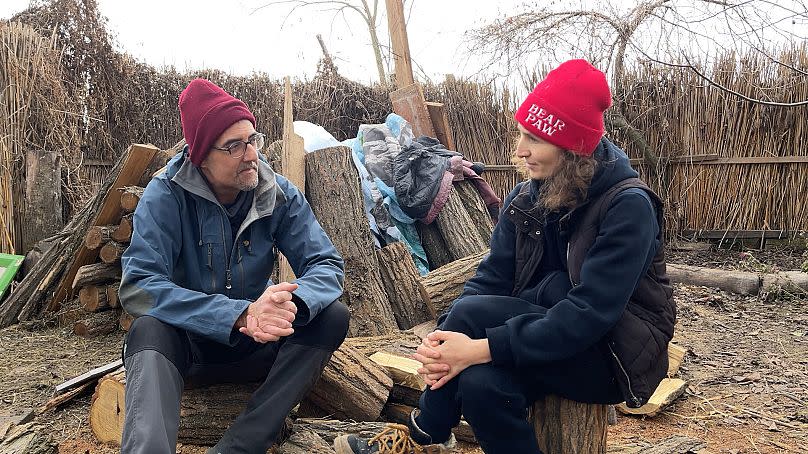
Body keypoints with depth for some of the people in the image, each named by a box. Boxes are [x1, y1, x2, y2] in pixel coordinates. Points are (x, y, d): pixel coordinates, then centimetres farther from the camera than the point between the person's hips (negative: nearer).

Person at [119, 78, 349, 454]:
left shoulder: (279, 195, -9)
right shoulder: (166, 195, -17)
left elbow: (327, 265, -13)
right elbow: (138, 286, -27)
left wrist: (291, 303, -38)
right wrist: (240, 315, -39)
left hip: (256, 344, 3)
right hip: (185, 344, -3)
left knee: (332, 316, -23)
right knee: (149, 330, -34)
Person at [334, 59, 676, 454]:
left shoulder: (629, 207, -21)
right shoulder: (527, 197, 0)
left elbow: (589, 314, -29)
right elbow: (491, 277, -5)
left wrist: (480, 347, -34)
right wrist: (446, 338, -25)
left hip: (614, 358, -5)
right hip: (551, 342, 5)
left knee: (472, 313, -26)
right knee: (480, 382, -29)